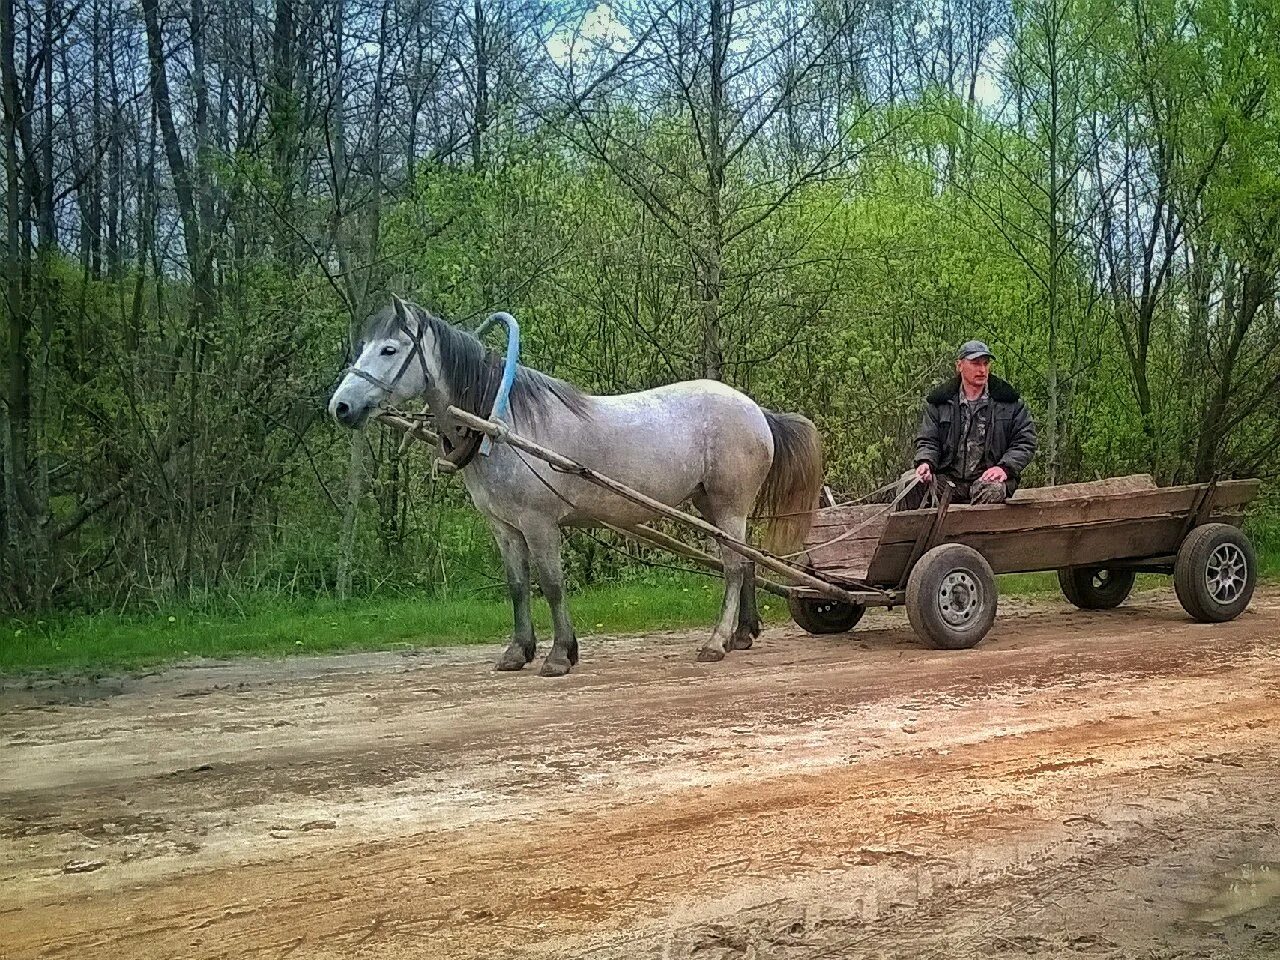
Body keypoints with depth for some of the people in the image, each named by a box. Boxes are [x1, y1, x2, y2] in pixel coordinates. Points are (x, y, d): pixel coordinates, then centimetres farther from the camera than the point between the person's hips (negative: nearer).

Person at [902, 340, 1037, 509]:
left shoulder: (1010, 403, 8)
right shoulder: (939, 402, 11)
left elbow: (1025, 442, 6)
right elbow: (928, 440, 11)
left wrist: (1004, 468, -11)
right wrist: (926, 462, -13)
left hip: (987, 477, -2)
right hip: (947, 478, 2)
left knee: (994, 489, -38)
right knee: (910, 481, -24)